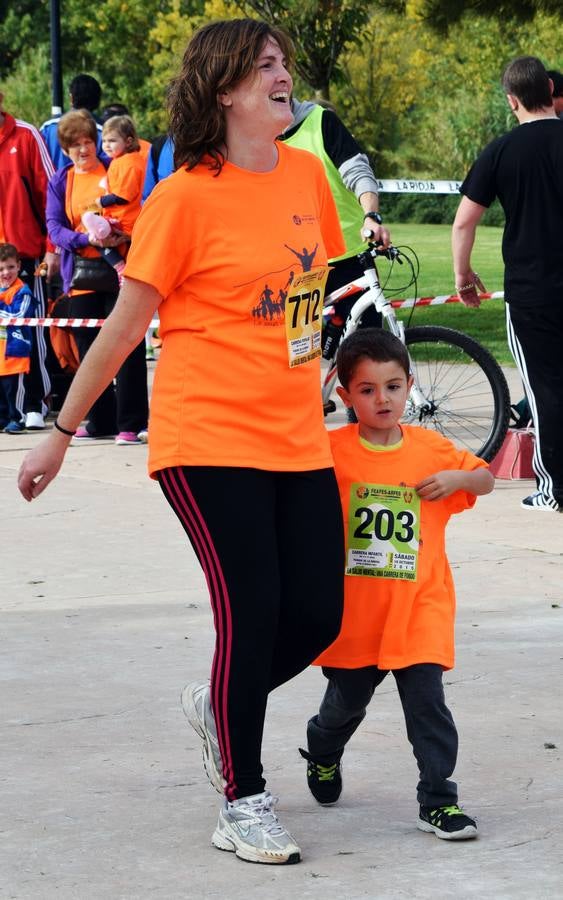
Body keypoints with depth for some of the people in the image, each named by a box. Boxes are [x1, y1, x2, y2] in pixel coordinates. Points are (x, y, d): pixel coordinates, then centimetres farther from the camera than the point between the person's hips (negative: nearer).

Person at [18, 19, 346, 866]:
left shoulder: (306, 175, 7)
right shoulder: (186, 198, -10)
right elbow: (124, 325, -4)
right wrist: (60, 435, 0)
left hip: (298, 442, 6)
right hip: (210, 442, -6)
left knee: (316, 615, 3)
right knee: (252, 613, -8)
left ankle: (219, 704, 33)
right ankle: (244, 805, 8)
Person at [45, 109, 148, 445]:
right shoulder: (61, 181, 10)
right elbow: (54, 226, -1)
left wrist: (122, 234, -19)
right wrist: (88, 239, -19)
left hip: (118, 270, -4)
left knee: (127, 346, -7)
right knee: (89, 349, 8)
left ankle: (131, 423, -5)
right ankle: (101, 421, 18)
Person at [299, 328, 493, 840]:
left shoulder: (431, 448, -1)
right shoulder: (333, 451, -7)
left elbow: (486, 479, 11)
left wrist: (459, 478, -10)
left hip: (418, 606, 0)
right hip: (354, 607, 0)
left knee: (427, 700, -9)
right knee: (347, 699, 17)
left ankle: (438, 800, -3)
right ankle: (323, 751, 49)